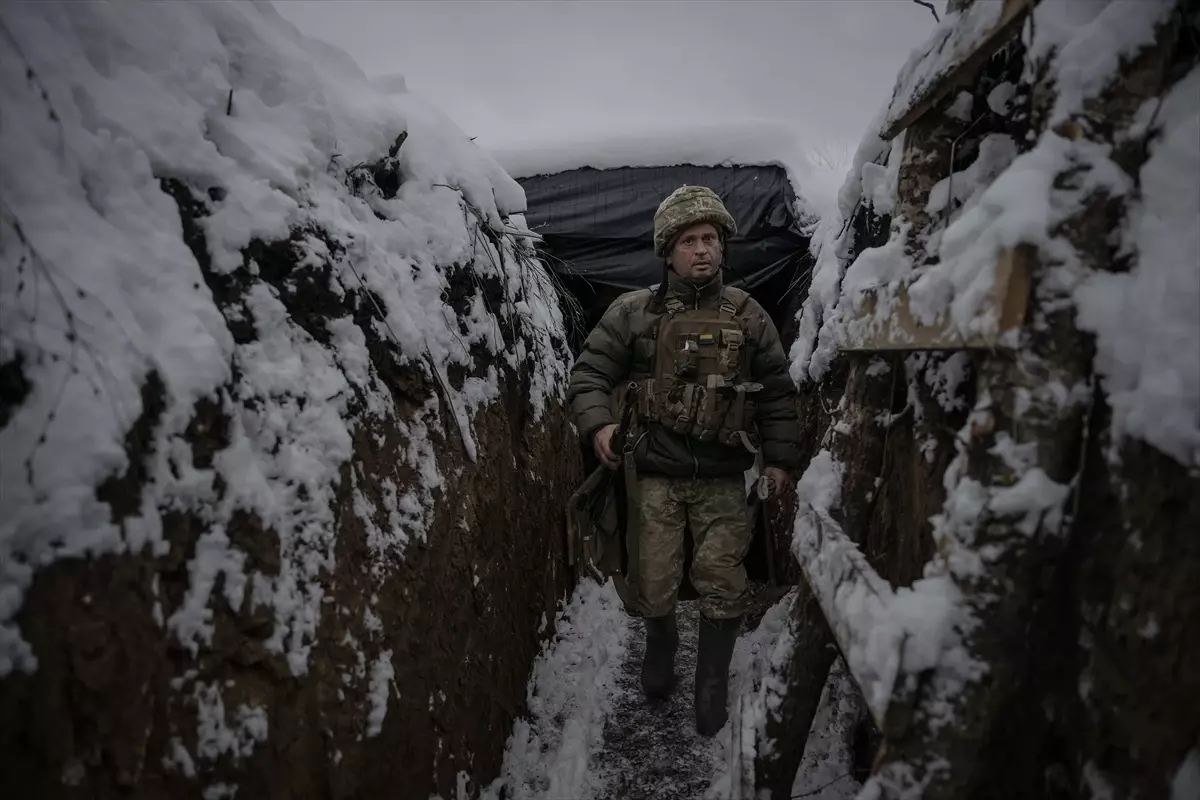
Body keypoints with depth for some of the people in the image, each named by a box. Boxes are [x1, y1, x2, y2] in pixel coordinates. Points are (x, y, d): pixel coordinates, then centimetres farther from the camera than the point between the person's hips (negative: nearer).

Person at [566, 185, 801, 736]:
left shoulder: (748, 315, 4)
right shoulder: (633, 312, -2)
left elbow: (777, 393, 10)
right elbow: (590, 373, 0)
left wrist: (780, 458, 7)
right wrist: (598, 423, -17)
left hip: (723, 477, 1)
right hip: (654, 473, -1)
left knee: (722, 586, 2)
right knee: (653, 583, 6)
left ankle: (712, 686, 25)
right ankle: (660, 646, 40)